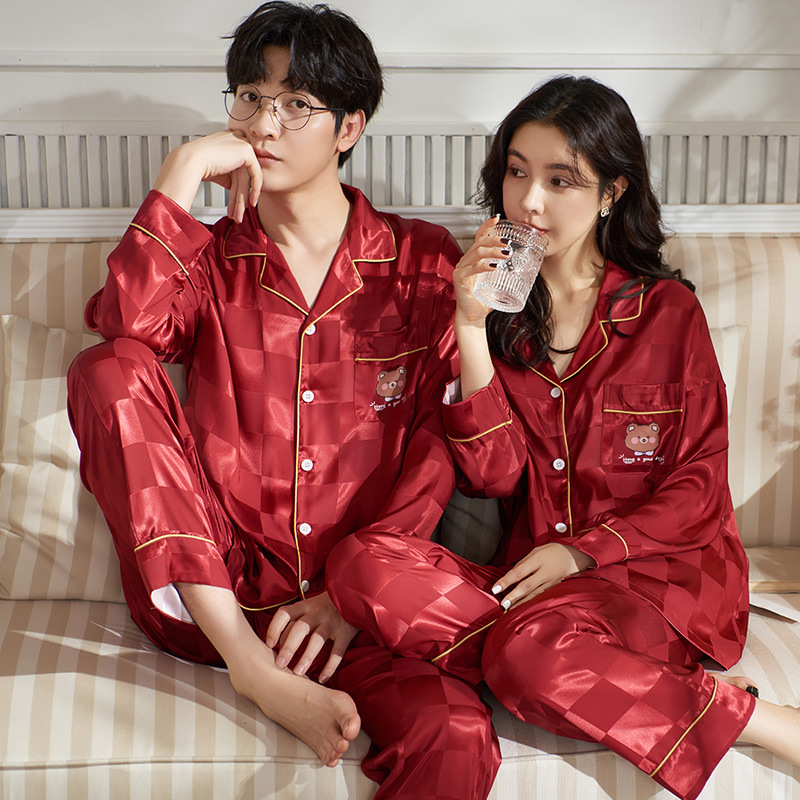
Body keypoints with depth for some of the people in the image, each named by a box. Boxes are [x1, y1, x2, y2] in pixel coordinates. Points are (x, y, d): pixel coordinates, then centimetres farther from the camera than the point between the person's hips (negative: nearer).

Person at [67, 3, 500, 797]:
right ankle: (255, 670, -23)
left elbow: (442, 443, -1)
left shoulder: (421, 261, 8)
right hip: (207, 594, 3)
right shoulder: (211, 259, 14)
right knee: (107, 372, -22)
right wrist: (184, 170, -8)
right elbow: (125, 327, -11)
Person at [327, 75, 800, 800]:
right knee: (361, 564, -23)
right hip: (535, 573, 4)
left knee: (528, 648, -35)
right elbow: (493, 476, -3)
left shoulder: (668, 311, 3)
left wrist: (583, 551, -11)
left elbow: (700, 486, 2)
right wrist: (473, 327, -12)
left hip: (659, 570, -3)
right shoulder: (491, 299, 8)